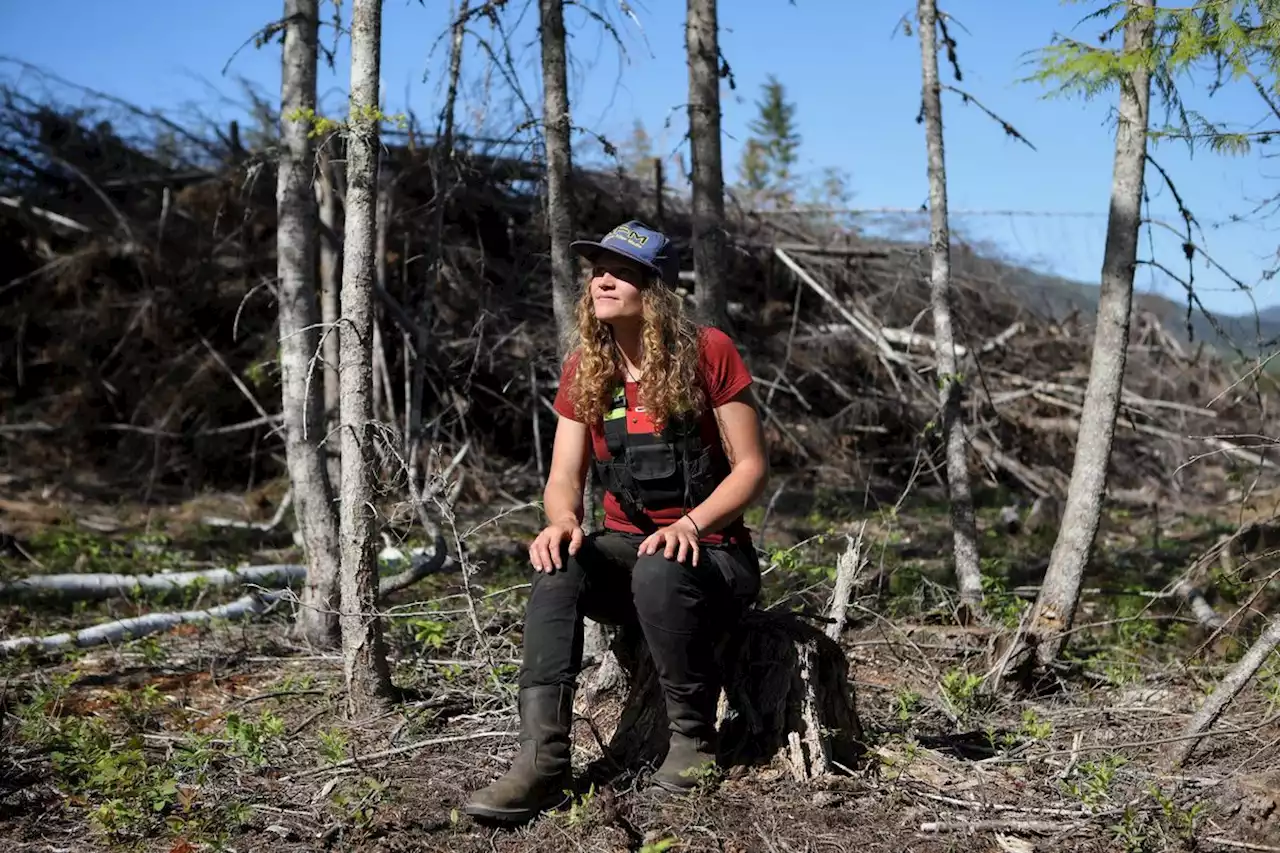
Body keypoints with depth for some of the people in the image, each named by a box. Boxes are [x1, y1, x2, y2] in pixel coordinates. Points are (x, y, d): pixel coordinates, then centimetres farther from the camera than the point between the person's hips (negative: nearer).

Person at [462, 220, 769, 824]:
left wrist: (690, 524, -26)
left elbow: (750, 469, -9)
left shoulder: (707, 352, -9)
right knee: (558, 564, -29)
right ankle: (542, 759, -36)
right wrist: (564, 521, -23)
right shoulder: (584, 368, 4)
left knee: (661, 572, -38)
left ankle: (693, 741, -15)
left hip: (713, 555, -3)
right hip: (629, 547, 4)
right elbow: (564, 478, 2)